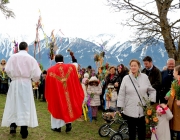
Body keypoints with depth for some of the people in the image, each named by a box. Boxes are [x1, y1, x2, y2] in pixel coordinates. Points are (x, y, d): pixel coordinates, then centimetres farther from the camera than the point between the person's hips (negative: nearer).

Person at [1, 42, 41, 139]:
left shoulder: (13, 57, -1)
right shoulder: (31, 58, -3)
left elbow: (7, 70, -8)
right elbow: (36, 74, -7)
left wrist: (13, 77, 12)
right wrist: (35, 79, 15)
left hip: (14, 83, 1)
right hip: (26, 84, -1)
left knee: (13, 105, 14)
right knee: (25, 106, 4)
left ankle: (12, 126, 8)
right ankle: (24, 131, 8)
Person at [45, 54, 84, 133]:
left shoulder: (51, 70, -7)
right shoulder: (71, 67, -6)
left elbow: (48, 85, 1)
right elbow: (76, 81, -1)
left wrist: (48, 96, 13)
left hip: (56, 94, -1)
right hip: (69, 93, 1)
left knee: (57, 108, 15)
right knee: (67, 105, 19)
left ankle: (57, 126, 21)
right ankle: (68, 123, 7)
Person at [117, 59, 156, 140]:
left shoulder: (144, 77, 1)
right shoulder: (126, 78, -2)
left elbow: (152, 91, 9)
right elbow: (121, 94, -2)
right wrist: (119, 107, -5)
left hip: (143, 110, 1)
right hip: (130, 111, -1)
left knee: (142, 131, 12)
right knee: (131, 131, 11)